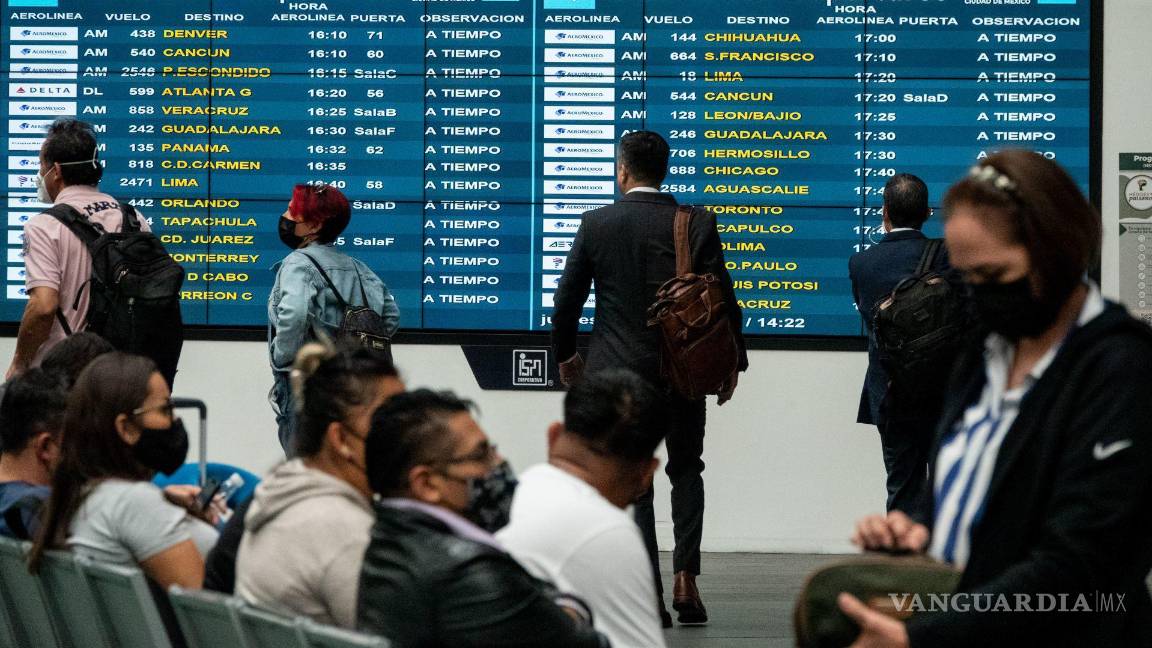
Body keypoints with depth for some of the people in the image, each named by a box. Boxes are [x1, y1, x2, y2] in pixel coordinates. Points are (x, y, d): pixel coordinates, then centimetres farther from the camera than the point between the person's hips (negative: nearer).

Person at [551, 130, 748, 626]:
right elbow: (724, 300, -2)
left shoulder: (596, 225, -4)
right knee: (686, 471, 16)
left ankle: (650, 596, 1)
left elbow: (568, 298, 1)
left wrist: (565, 354, 17)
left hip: (619, 370, -1)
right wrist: (733, 362, 11)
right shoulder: (697, 225, -4)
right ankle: (685, 578, 0)